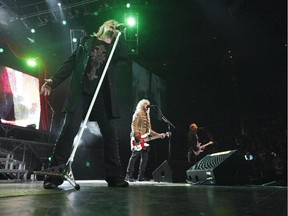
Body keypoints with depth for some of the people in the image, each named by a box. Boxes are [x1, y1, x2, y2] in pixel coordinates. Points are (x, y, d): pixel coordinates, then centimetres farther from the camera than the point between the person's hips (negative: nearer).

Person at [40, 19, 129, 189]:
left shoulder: (115, 48, 20)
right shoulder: (87, 41, 17)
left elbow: (125, 55, -3)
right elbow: (71, 62, 11)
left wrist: (120, 34, 5)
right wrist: (54, 81, 1)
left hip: (103, 97, 2)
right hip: (80, 94, -1)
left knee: (110, 134, -2)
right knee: (69, 130, -11)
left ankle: (114, 177, 6)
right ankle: (54, 176, -3)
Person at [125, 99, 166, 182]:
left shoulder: (147, 115, 23)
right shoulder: (138, 113, -2)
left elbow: (149, 129, 23)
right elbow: (133, 125, -13)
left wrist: (158, 135, 16)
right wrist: (136, 136, -23)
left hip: (144, 139, 9)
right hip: (138, 139, -9)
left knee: (145, 158, 6)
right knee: (134, 156, -9)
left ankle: (141, 176, 13)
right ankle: (129, 176, -5)